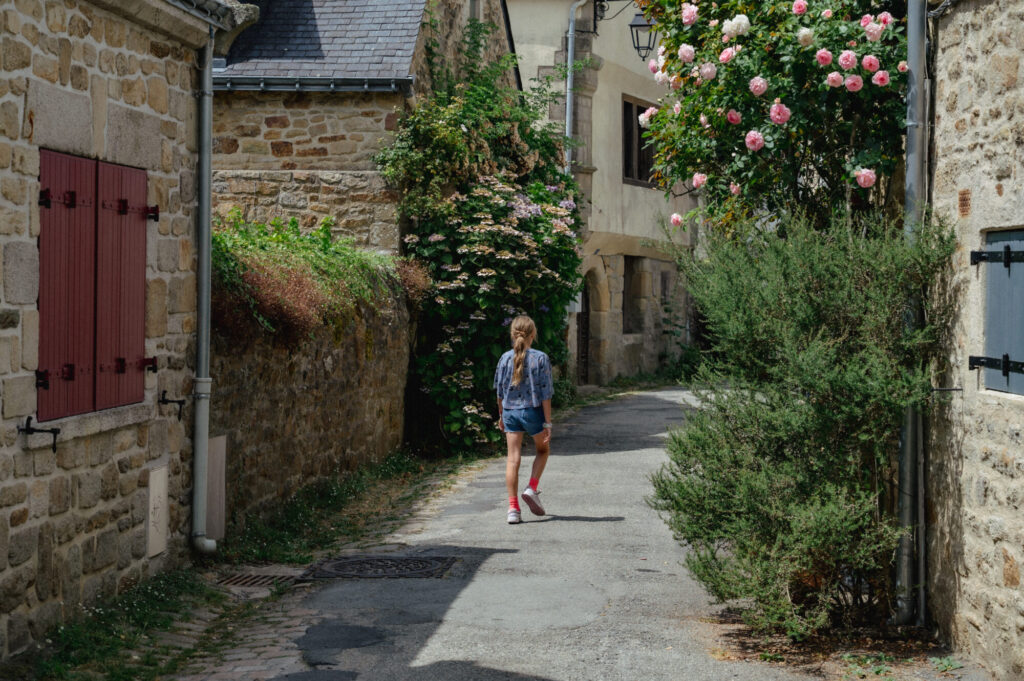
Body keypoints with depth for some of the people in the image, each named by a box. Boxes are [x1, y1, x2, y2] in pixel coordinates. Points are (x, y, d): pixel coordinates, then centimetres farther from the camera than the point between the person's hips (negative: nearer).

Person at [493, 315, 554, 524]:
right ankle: (532, 489, 6)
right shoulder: (540, 358, -9)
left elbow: (500, 391, 6)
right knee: (543, 450, 23)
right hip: (533, 412, -2)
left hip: (510, 412, 2)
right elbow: (545, 393, -9)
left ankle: (513, 507, -1)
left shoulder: (505, 358, 0)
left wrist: (501, 416, 20)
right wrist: (548, 422, -4)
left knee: (513, 458, 2)